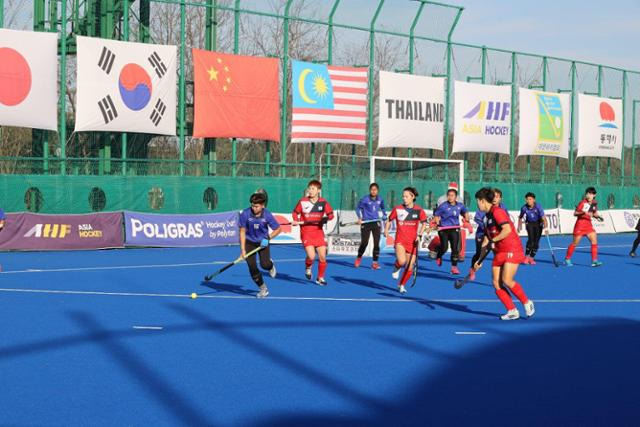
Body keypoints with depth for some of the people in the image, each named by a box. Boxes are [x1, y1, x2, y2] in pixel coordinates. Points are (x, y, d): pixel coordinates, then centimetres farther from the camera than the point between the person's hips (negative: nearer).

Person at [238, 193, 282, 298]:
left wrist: (268, 238, -17)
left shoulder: (267, 215, -17)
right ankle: (263, 288, 10)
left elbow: (278, 229, -3)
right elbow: (242, 232, -11)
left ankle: (270, 265, 24)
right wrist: (243, 249, -14)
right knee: (252, 267, -8)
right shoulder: (245, 214, -18)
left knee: (264, 264, -17)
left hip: (263, 242, 0)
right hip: (249, 242, 0)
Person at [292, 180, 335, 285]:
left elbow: (331, 214, 5)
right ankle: (308, 267, 18)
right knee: (311, 256, -17)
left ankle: (320, 278, 22)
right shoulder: (302, 201, -5)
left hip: (319, 232, 2)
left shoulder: (323, 202, -3)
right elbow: (296, 212, 9)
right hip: (306, 232, -2)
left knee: (322, 257, 1)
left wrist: (326, 218, -17)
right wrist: (296, 221, -9)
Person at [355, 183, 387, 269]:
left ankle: (375, 262, 1)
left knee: (376, 243, -5)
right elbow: (358, 208, 3)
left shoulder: (380, 200, 3)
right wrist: (359, 218, -9)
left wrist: (384, 216, 12)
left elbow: (382, 208, 23)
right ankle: (359, 258, 23)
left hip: (376, 223, 3)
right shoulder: (365, 199, -9)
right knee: (364, 243, -4)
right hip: (366, 223, -3)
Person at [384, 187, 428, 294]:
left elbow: (424, 223, 5)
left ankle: (401, 285, 28)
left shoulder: (419, 210, -2)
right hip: (400, 240, -1)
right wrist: (386, 230, -4)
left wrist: (419, 235, -8)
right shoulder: (397, 209, 0)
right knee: (401, 261, -26)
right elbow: (389, 220, 12)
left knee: (410, 268, 3)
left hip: (412, 242, 1)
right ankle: (396, 268, 11)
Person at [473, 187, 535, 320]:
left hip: (512, 250, -9)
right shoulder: (487, 217, 16)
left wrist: (492, 241, -19)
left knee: (507, 281, -18)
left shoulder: (497, 212, -12)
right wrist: (479, 260, 19)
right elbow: (486, 241, 22)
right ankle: (512, 311, 5)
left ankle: (527, 303, 2)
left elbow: (507, 229, -26)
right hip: (499, 253, 9)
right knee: (497, 283, -1)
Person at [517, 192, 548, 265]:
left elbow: (543, 218, -32)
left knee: (536, 242, -3)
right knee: (531, 239, -20)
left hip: (538, 224, 0)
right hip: (529, 223, 0)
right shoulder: (524, 208, -18)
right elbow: (520, 217, 2)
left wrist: (546, 227, -43)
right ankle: (526, 256, -8)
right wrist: (519, 226, 2)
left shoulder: (538, 207, -26)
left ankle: (531, 257, 12)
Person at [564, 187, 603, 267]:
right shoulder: (583, 202, -12)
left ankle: (594, 261, -5)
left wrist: (597, 216, -3)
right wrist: (583, 213, -26)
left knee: (594, 241, -8)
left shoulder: (594, 203, 4)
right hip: (580, 224, -5)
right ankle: (567, 259, 17)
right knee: (575, 243, 2)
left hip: (588, 225, 5)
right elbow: (575, 213, -11)